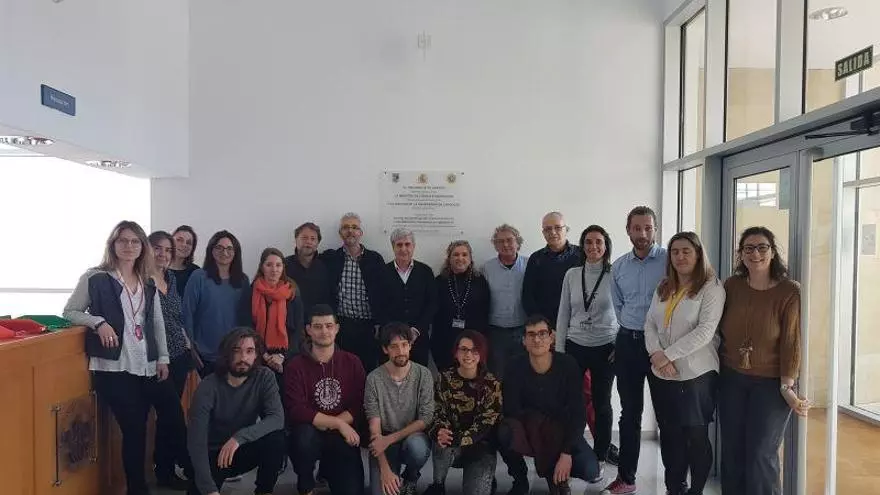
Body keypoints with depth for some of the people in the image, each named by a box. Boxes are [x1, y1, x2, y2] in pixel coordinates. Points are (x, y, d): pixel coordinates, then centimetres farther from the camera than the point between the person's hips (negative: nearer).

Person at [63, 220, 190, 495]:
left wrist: (162, 358, 10)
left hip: (147, 366, 5)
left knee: (174, 417, 6)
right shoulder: (95, 277, -2)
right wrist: (98, 322, -15)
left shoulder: (148, 283, 13)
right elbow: (69, 311, 2)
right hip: (114, 368, -5)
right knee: (134, 428, -3)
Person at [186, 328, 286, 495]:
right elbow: (196, 441, -26)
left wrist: (239, 437, -38)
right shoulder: (208, 387, -22)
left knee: (276, 438, -27)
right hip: (211, 454, -2)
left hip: (242, 450, 2)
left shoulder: (264, 377, -14)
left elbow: (277, 418, -25)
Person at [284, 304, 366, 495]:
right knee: (305, 435, -36)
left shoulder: (352, 362, 1)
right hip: (310, 435, -1)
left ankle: (328, 469, 20)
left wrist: (327, 425, -18)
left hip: (343, 437, 2)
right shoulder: (295, 366, -7)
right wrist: (339, 424, -21)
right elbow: (296, 411, -18)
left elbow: (360, 407, -4)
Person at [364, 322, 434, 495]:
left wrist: (390, 438, -21)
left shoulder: (423, 375, -10)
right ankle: (396, 478, 16)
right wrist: (385, 469, -21)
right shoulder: (374, 378, -12)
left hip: (414, 437, 1)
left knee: (416, 446, -34)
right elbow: (374, 426, -13)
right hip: (385, 443, 0)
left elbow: (426, 419, -12)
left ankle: (410, 478, 0)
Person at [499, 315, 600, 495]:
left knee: (590, 472, -26)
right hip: (527, 431, 0)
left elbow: (578, 414, -16)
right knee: (504, 433, -34)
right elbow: (511, 410, -14)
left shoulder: (568, 365, -16)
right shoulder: (516, 368, -14)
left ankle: (556, 474, 10)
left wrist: (566, 453, -22)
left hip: (562, 432, 0)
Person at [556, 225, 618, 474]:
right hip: (575, 346, 2)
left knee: (601, 403, 9)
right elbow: (563, 313, 5)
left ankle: (600, 457, 24)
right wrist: (559, 349, 3)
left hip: (605, 348, -1)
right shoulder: (572, 274, 2)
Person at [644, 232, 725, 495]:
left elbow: (705, 331, -18)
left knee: (696, 435, 6)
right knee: (669, 433, 13)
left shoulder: (711, 288, -8)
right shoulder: (663, 288, 10)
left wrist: (668, 354, -18)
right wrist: (656, 353, -11)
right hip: (662, 374, 6)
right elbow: (650, 324, 6)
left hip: (696, 374, -5)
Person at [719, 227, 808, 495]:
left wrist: (787, 387, -13)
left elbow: (791, 342, -12)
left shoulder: (789, 291, -11)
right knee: (731, 452, 12)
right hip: (731, 380, 4)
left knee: (761, 455, 2)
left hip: (770, 383, -3)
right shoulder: (731, 286, -1)